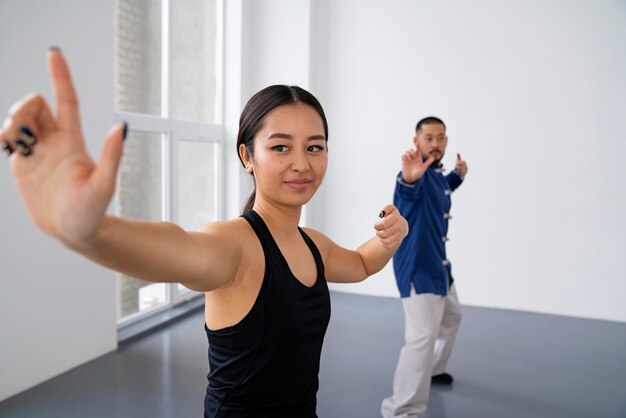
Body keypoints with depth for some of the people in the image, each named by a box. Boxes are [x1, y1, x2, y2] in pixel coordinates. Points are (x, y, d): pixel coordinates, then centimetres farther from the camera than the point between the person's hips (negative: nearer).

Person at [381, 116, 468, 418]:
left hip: (437, 261, 10)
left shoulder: (437, 173, 8)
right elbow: (408, 189, -45)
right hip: (416, 265, -10)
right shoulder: (417, 173, -20)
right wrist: (408, 177, -69)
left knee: (451, 318, 28)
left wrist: (458, 175, 12)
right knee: (423, 336, -20)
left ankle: (433, 369, 50)